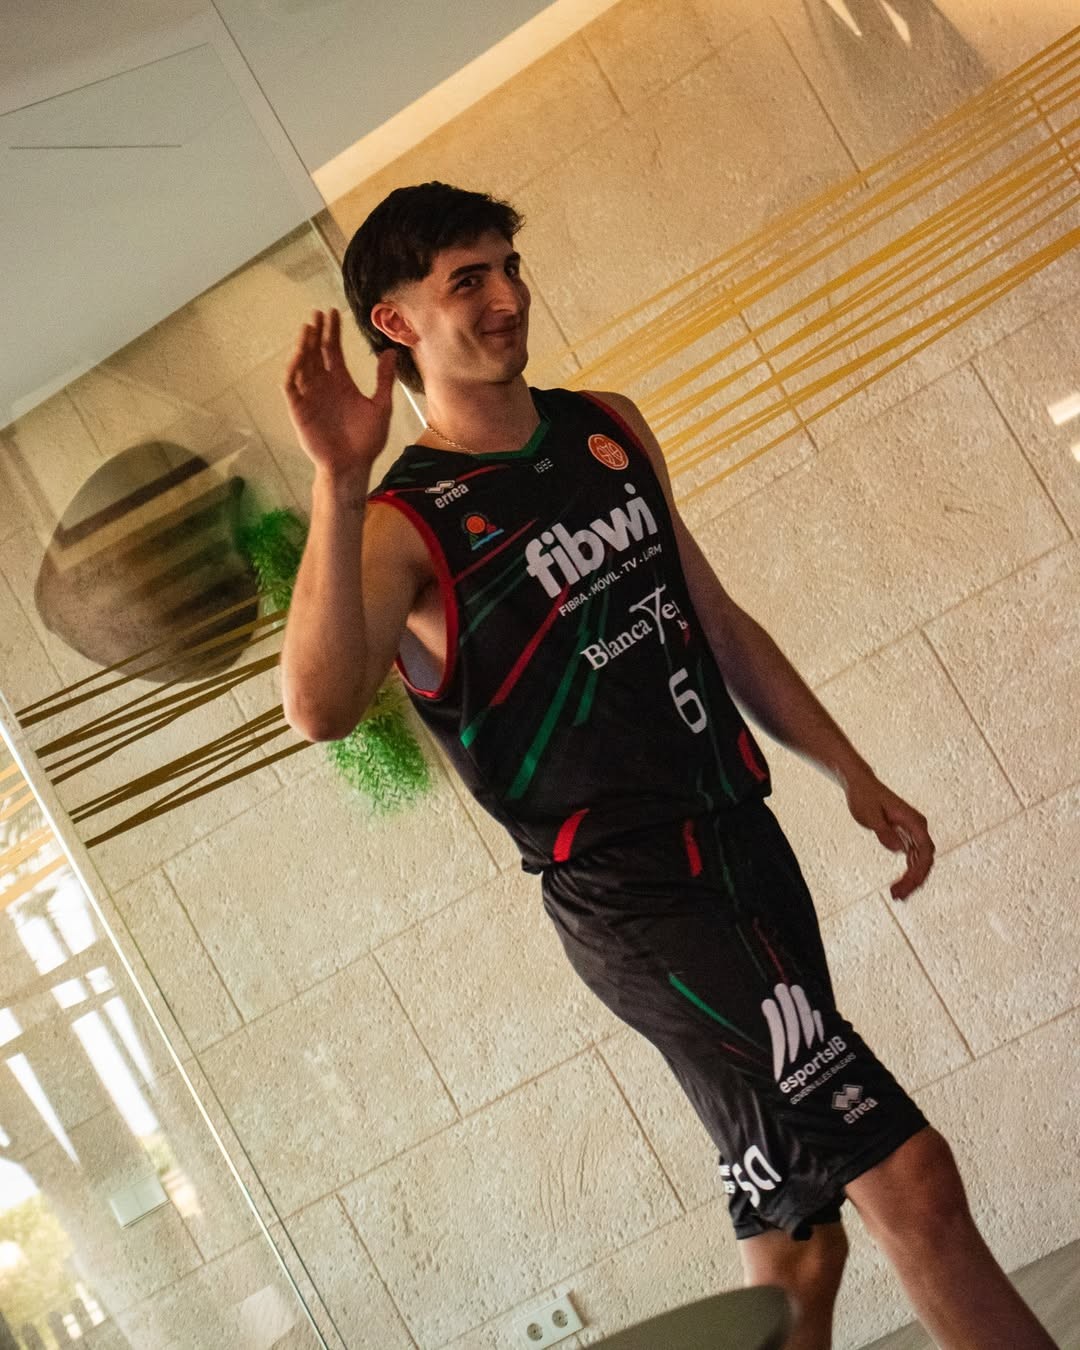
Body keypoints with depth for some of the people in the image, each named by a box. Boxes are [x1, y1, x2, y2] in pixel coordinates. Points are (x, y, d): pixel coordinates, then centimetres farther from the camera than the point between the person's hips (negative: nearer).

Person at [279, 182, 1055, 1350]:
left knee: (797, 1241, 14)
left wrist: (851, 774, 17)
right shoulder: (403, 523, -10)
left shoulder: (609, 430, 12)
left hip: (744, 843, 7)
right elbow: (320, 709, -30)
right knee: (907, 1175, -13)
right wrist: (337, 483, -37)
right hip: (628, 903, -7)